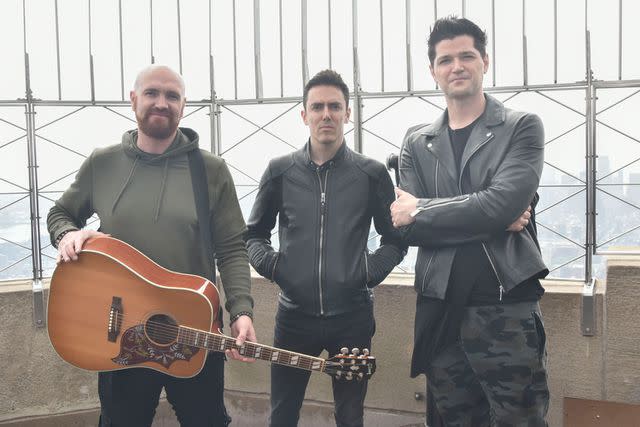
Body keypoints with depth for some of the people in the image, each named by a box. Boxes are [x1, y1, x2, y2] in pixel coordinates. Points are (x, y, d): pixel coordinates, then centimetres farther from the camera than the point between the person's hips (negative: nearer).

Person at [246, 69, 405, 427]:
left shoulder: (372, 173, -1)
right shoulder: (280, 171, 2)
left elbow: (395, 239, 7)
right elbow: (255, 233, 12)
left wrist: (371, 271, -8)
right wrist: (269, 264, -5)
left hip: (352, 317, -1)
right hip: (294, 315, 1)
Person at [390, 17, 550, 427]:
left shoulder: (522, 127, 1)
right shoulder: (417, 142, 9)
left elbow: (503, 204, -16)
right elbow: (408, 227, -3)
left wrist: (422, 211, -8)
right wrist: (490, 220, -13)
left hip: (506, 309, -3)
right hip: (439, 311, 4)